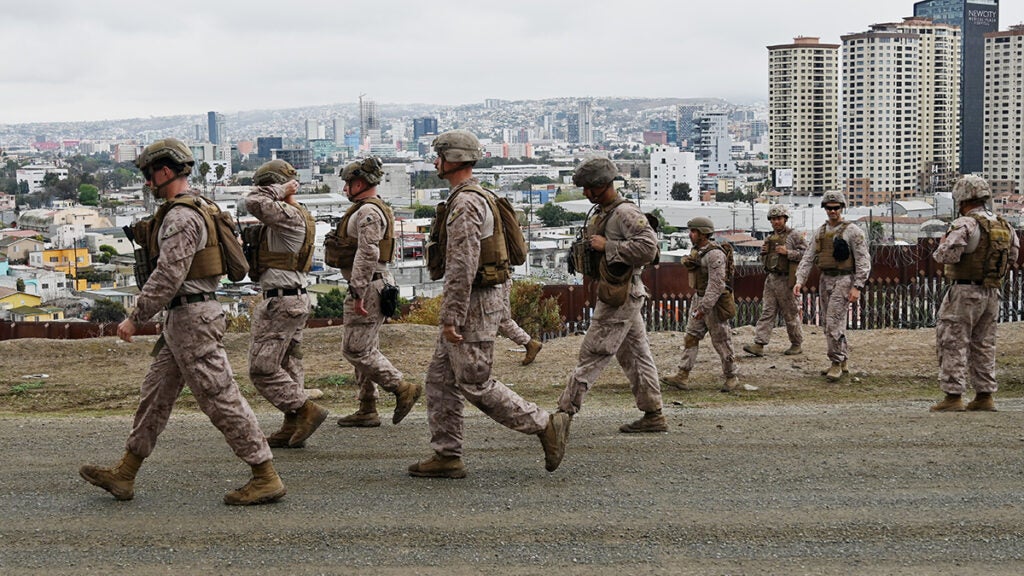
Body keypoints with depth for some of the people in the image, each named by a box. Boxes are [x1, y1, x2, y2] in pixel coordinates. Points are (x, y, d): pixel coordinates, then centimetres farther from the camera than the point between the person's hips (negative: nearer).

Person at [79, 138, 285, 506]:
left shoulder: (180, 217, -17)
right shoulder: (198, 209, 16)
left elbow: (168, 276, -23)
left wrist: (136, 319, -16)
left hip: (191, 317, -11)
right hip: (183, 318, 11)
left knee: (220, 397, -7)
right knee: (156, 393, 14)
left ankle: (266, 478, -4)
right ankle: (124, 475, 21)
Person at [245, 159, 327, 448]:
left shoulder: (290, 216, -17)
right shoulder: (300, 216, 15)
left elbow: (253, 202, -26)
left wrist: (281, 189, -14)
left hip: (281, 302, -10)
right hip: (296, 298, 10)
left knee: (262, 369, -7)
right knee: (289, 366, 12)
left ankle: (307, 411, -6)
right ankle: (293, 429, 15)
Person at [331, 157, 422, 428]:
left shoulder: (368, 212, -16)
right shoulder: (373, 209, 19)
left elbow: (367, 255, -24)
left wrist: (357, 293, -25)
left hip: (366, 287, -11)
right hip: (373, 285, 11)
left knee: (355, 350, -9)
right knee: (367, 349, 11)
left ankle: (403, 389, -7)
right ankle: (367, 410, 14)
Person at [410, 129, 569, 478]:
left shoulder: (465, 203, -18)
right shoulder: (475, 198, 16)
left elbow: (463, 266, -25)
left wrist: (451, 317, -24)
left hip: (472, 304, -11)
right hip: (475, 302, 11)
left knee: (475, 384, -5)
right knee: (440, 379, 10)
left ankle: (546, 426, 2)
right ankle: (446, 457, 12)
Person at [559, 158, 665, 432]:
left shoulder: (626, 213, -15)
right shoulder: (601, 213, 16)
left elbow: (648, 248, -25)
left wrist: (607, 246, -21)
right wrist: (584, 251, 9)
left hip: (620, 295, -10)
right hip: (622, 296, 10)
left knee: (592, 354, -6)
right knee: (636, 354, 11)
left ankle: (565, 413, -2)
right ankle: (653, 416, 15)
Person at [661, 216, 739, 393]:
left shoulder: (714, 254, -21)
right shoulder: (697, 250, 9)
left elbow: (716, 284, -25)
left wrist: (704, 308, -27)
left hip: (715, 302, -9)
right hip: (700, 298, 9)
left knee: (721, 340, 1)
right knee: (691, 336, 4)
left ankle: (732, 377, 15)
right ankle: (683, 377, 2)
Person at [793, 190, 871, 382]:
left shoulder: (852, 231, -6)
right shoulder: (819, 233, 12)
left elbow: (863, 260, -9)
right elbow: (807, 258, 10)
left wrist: (857, 287, -17)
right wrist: (799, 281, -3)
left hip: (843, 280, -7)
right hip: (825, 280, 7)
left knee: (834, 322, -15)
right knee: (830, 323, 10)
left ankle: (837, 363, -8)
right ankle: (842, 363, 20)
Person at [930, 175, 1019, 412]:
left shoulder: (965, 225, -16)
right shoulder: (1004, 226, 9)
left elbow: (946, 256, -22)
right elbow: (1013, 255, 19)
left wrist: (942, 245, -2)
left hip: (965, 291, -7)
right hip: (992, 293, 7)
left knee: (953, 343, -2)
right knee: (983, 344, 14)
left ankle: (953, 396, -5)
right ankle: (985, 396, 15)